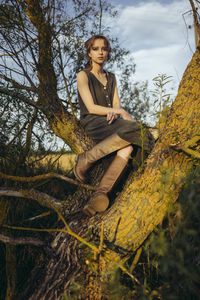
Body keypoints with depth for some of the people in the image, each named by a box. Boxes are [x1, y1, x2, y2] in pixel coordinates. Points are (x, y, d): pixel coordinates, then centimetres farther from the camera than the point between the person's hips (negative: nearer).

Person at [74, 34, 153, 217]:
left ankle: (101, 193, -44)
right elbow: (91, 108, -6)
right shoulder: (83, 76, 4)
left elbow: (116, 104, 13)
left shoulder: (111, 77, 23)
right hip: (92, 122, -5)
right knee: (130, 129, -35)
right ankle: (85, 160, -27)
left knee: (127, 147, -31)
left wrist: (114, 112, -12)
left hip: (111, 121, 5)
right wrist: (122, 112, -8)